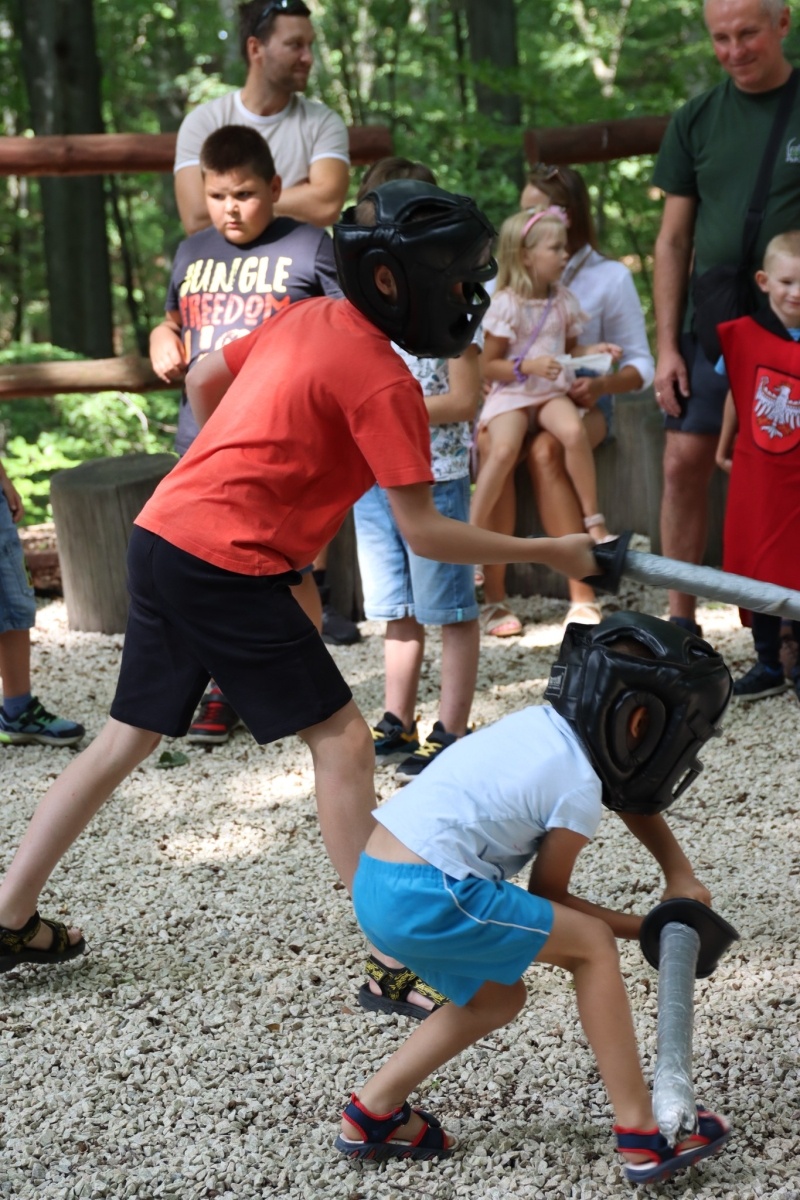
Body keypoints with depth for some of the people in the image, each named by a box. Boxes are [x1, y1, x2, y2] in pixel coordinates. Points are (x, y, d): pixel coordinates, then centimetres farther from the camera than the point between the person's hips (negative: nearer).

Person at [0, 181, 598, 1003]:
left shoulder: (306, 319, 13)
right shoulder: (382, 381, -12)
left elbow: (202, 379, 26)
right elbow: (423, 533, -11)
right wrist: (550, 553, -5)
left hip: (160, 534, 9)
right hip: (227, 566, -9)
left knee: (128, 739, 17)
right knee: (341, 742, -3)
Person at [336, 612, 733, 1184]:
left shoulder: (543, 725, 14)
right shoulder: (579, 789, -10)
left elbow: (631, 797, 30)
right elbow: (548, 895, 3)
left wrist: (681, 875, 21)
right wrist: (642, 928, 13)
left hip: (377, 880, 9)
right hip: (425, 895, -9)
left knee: (497, 999, 25)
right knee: (592, 944, 2)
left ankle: (372, 1114, 28)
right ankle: (642, 1135, 3)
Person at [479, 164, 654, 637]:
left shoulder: (610, 277, 4)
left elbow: (641, 365, 0)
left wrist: (602, 384, -21)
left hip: (580, 402, -2)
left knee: (545, 450, -37)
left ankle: (583, 599, -36)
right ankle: (495, 597, -30)